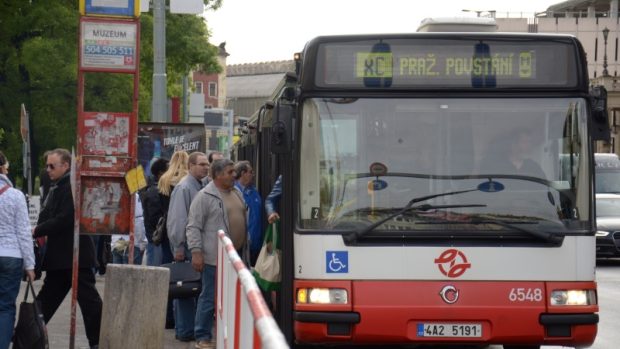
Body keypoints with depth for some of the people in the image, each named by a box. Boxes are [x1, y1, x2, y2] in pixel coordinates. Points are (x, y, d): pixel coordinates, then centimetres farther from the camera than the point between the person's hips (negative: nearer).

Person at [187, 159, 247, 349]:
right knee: (210, 297, -2)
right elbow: (193, 227, -11)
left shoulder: (237, 194, 15)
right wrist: (196, 252, -17)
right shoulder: (205, 197, -9)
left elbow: (244, 219, 25)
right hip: (214, 258, -7)